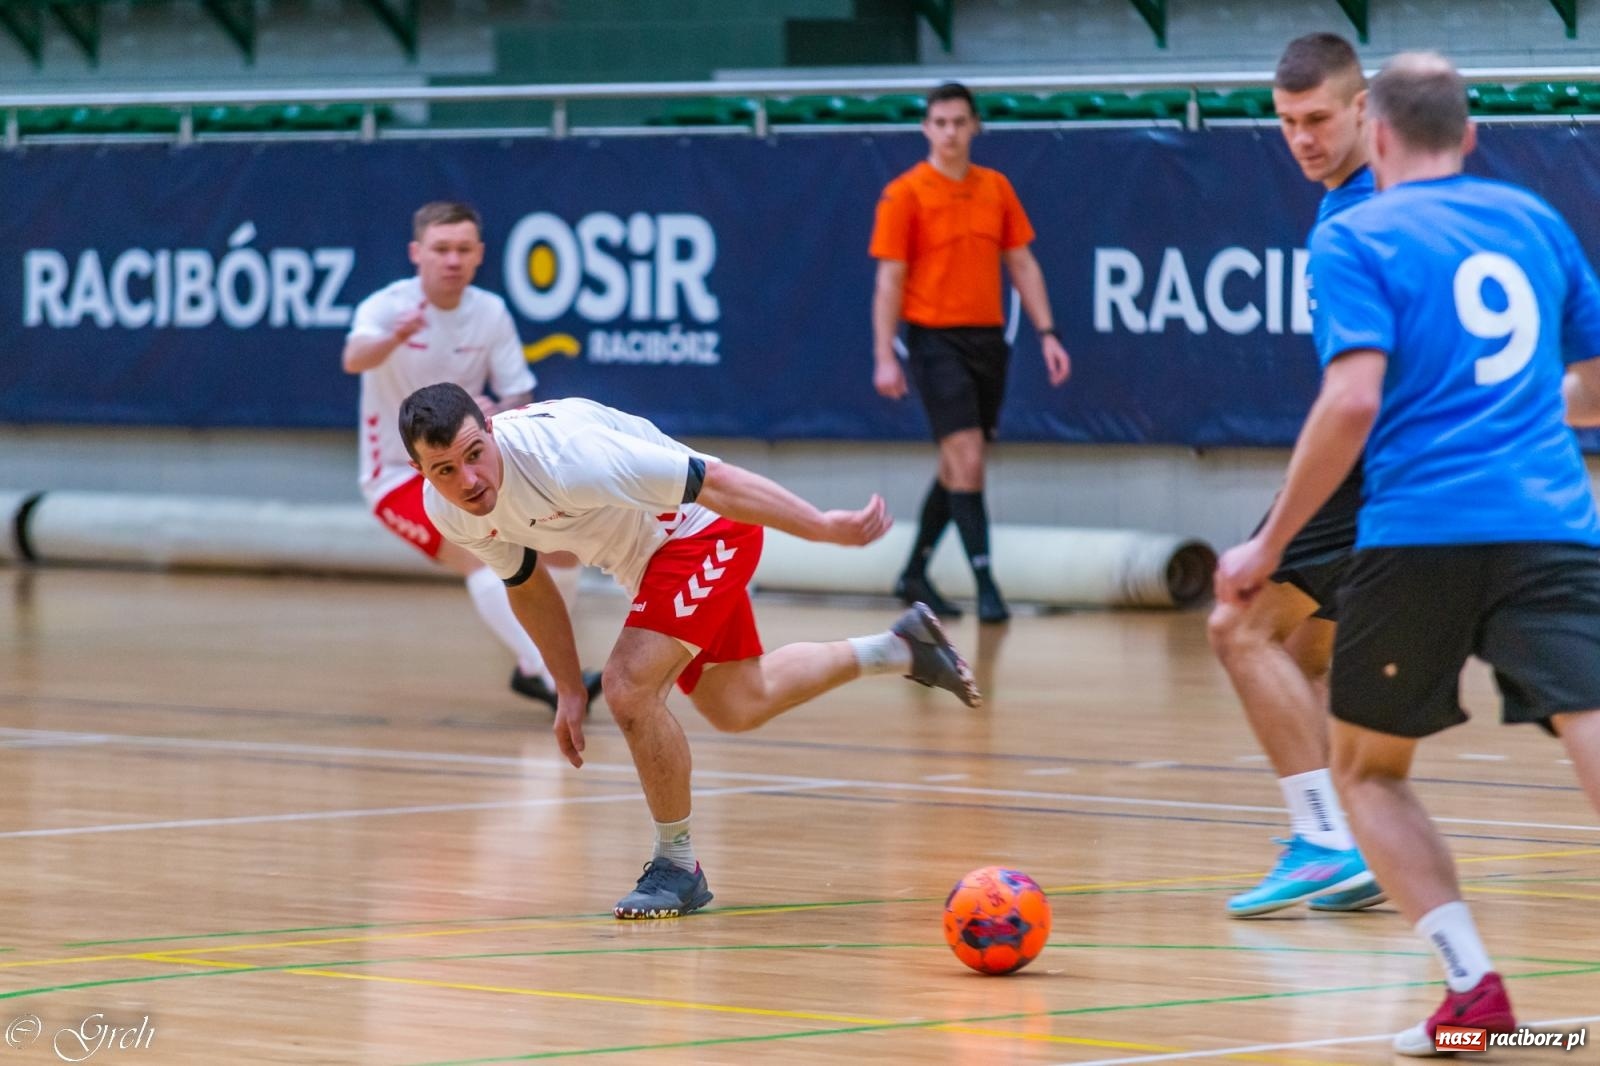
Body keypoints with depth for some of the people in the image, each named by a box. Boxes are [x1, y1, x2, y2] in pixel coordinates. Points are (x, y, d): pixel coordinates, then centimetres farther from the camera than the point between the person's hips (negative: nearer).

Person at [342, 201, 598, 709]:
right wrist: (395, 338, -65)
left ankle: (531, 667, 15)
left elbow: (520, 398, 1)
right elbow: (355, 359, -41)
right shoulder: (389, 306, -19)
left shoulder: (491, 312, -4)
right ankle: (553, 681, -32)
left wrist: (495, 416, -24)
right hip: (398, 473, -6)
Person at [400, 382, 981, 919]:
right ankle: (901, 647, 45)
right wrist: (569, 690, 7)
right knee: (736, 708, 24)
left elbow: (712, 480, -32)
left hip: (703, 527, -8)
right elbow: (526, 584, 6)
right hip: (646, 557, 8)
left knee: (629, 687, -24)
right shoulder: (445, 511, -16)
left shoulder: (562, 455, -39)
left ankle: (677, 868, -4)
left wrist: (823, 526, -29)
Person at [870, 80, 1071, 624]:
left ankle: (914, 575, 26)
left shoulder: (995, 188, 9)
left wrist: (1047, 333, 5)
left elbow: (1022, 264, 13)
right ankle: (985, 584, -14)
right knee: (966, 460, -14)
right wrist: (884, 355, -12)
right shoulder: (905, 193, -5)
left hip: (988, 337, 5)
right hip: (936, 339, -5)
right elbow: (890, 278, -6)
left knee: (957, 467, 12)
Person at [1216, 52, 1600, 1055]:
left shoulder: (1356, 238, 3)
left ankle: (1475, 985, 1)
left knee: (1366, 769, 17)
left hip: (1419, 536, -3)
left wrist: (1270, 545, -3)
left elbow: (1353, 401, -10)